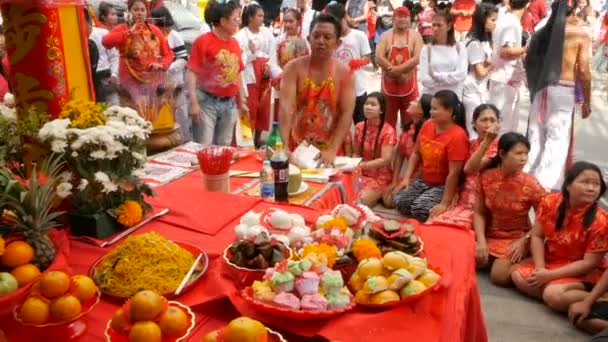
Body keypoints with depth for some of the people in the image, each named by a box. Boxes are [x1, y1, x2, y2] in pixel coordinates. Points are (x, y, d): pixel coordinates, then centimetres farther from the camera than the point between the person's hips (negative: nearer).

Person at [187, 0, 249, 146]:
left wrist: (242, 101, 17)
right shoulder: (203, 41, -9)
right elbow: (191, 73, -12)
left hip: (229, 104, 6)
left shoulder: (235, 43, 8)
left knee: (224, 147, 15)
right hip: (207, 102, -6)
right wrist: (193, 102, -20)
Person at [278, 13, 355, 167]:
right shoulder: (294, 68, -7)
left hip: (328, 150, 0)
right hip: (296, 148, 0)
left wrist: (332, 150, -21)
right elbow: (286, 107, -18)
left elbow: (347, 112, -10)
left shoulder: (343, 72, -5)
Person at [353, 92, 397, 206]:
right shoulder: (359, 127, 2)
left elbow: (385, 160, -19)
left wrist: (362, 165, -30)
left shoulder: (388, 131, -14)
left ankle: (378, 196, 6)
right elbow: (357, 153, 8)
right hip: (361, 174, 5)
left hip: (380, 177, -5)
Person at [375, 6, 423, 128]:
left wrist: (397, 69, -19)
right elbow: (379, 58, -8)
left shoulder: (415, 36, 1)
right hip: (389, 84, 1)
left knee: (409, 120, 6)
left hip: (409, 85, -1)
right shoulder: (385, 36, 3)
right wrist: (394, 70, -16)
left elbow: (417, 58, -11)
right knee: (388, 120, 7)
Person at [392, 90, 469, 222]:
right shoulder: (427, 125, -1)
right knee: (399, 201, -13)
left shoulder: (457, 136, -23)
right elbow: (416, 153, 8)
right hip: (423, 180, 7)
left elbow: (454, 173, -23)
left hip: (443, 186, -6)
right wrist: (406, 178, -2)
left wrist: (444, 204, -23)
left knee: (419, 209, -26)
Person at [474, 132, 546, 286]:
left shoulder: (531, 185, -16)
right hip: (490, 235, 4)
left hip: (516, 238, -3)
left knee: (498, 276, -20)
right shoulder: (486, 177, -10)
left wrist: (523, 241, -18)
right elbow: (479, 213, -5)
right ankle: (493, 259, 13)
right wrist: (481, 241, -16)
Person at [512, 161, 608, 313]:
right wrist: (540, 269, -16)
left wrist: (550, 275, -22)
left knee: (553, 295, -30)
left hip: (581, 273, -6)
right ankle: (572, 294, -10)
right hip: (549, 262, 6)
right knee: (519, 277, -15)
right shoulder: (551, 202, -10)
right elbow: (537, 236, -3)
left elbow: (589, 263, -20)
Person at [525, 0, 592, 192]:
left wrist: (534, 86, 15)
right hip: (563, 89, -4)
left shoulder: (543, 32, 10)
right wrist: (587, 100, 2)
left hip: (540, 88, 5)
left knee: (535, 136, 13)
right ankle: (546, 185, -3)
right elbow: (583, 70, -6)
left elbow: (530, 62, 5)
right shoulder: (580, 34, -2)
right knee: (558, 137, 0)